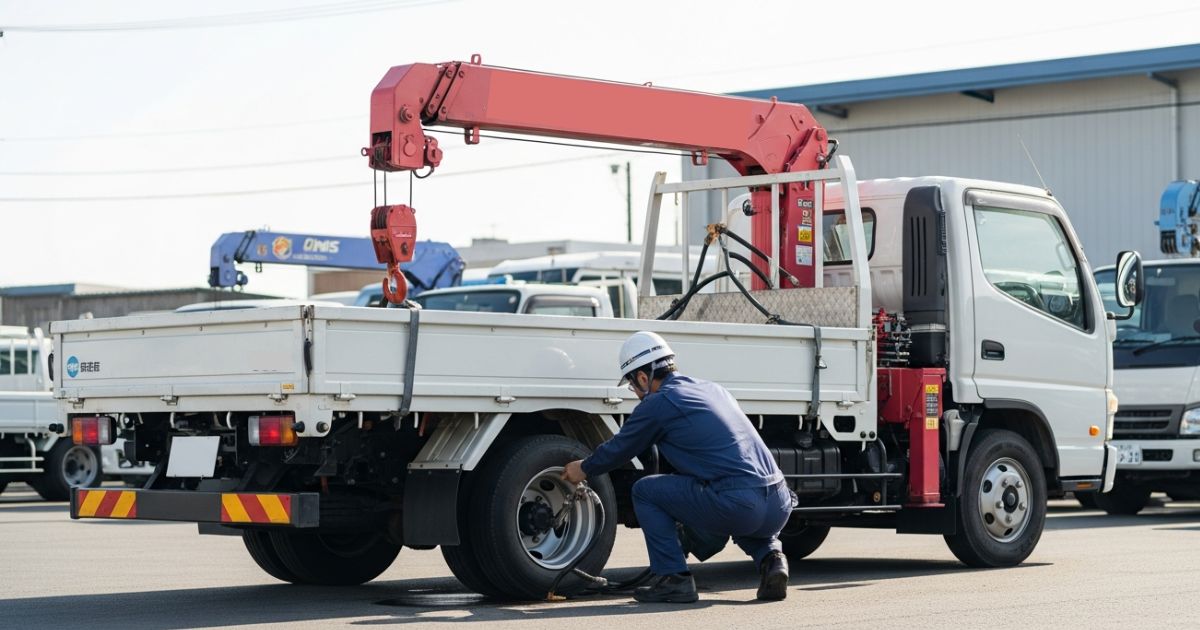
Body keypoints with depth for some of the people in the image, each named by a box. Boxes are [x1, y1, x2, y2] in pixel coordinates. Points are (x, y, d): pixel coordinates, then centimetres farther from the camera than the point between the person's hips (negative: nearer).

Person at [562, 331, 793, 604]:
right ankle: (771, 558, 12)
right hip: (781, 505, 7)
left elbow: (619, 448, 16)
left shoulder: (658, 404, 2)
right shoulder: (714, 389, 24)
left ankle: (673, 579, 8)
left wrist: (584, 469, 37)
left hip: (736, 507, -7)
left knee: (645, 491, 11)